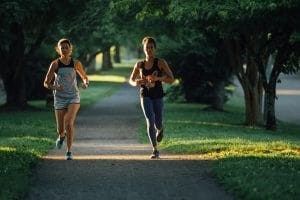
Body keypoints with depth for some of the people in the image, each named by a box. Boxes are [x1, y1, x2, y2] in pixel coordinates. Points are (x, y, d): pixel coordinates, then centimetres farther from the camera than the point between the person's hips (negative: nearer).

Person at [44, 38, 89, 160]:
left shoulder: (76, 63, 0)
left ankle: (69, 152, -12)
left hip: (74, 97, 0)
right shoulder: (55, 64, -4)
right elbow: (46, 83, -1)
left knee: (69, 123, -22)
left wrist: (85, 84, -9)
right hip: (60, 99, 0)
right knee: (60, 130, 2)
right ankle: (62, 136, 41)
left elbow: (85, 77, 14)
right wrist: (55, 88, -21)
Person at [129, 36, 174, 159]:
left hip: (158, 96, -1)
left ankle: (160, 129, 47)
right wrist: (135, 83, -10)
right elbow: (131, 79, 14)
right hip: (145, 96, 1)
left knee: (157, 124, 6)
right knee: (150, 121, -16)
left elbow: (171, 79, -6)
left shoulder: (160, 63, -5)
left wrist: (157, 78, -22)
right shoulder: (139, 64, 3)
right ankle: (155, 150, -8)